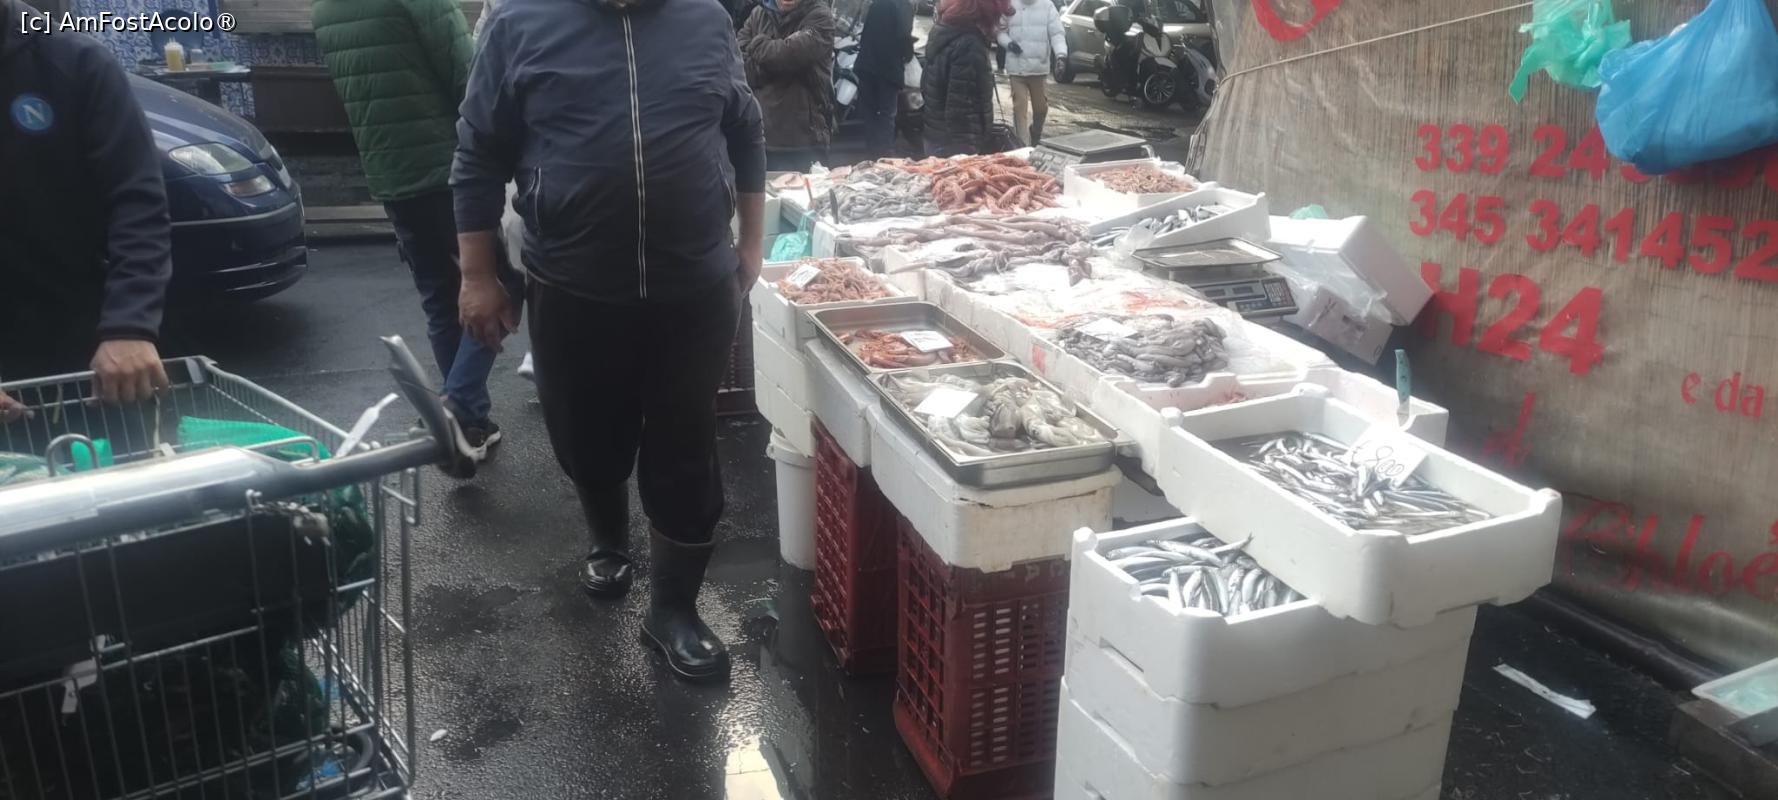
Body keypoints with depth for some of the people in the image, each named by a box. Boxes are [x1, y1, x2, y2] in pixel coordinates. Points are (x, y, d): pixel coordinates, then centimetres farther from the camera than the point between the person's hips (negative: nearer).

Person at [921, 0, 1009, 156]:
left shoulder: (942, 30, 8)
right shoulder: (969, 45, -22)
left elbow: (926, 87, 17)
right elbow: (961, 109, -25)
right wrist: (971, 151, -23)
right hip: (956, 146, -10)